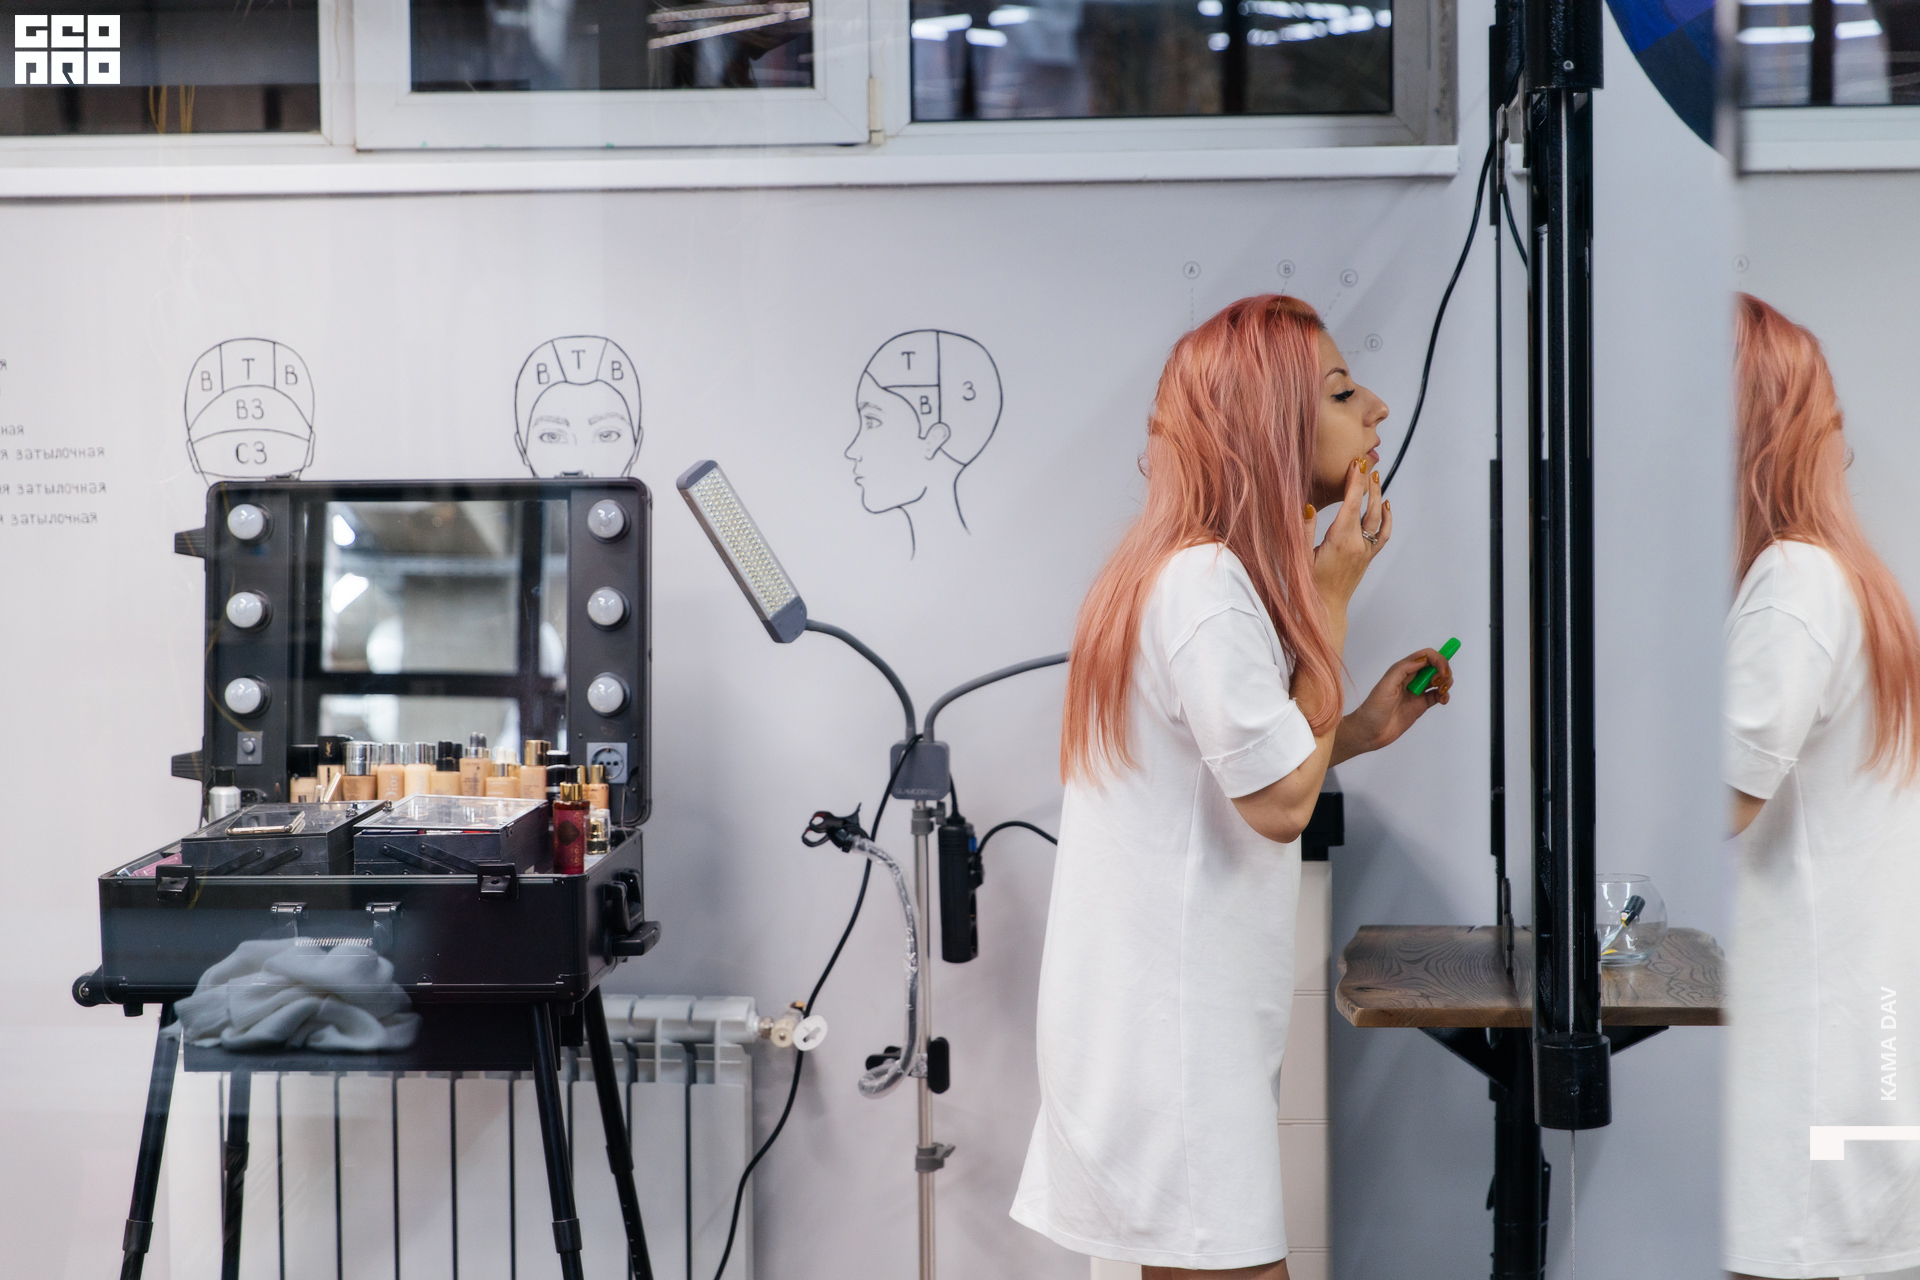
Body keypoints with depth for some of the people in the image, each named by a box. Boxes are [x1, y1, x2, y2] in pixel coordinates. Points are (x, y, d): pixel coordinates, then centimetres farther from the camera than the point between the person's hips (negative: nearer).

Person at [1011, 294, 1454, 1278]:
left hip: (1167, 1001, 10)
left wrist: (1365, 729, 10)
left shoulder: (1189, 569, 14)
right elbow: (1281, 805, -20)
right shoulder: (1208, 581, -19)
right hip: (1172, 1014, -10)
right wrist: (1332, 593, -13)